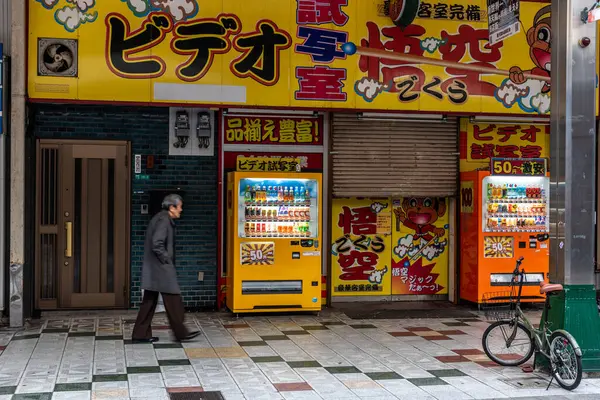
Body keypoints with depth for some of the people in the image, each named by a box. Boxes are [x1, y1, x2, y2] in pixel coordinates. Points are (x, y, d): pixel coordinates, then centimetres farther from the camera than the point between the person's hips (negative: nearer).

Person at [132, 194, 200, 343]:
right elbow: (157, 244, -24)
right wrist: (167, 261, -14)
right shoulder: (164, 220, -15)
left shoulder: (160, 218, 15)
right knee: (173, 300, -2)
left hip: (153, 269, 10)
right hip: (161, 269, -10)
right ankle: (181, 332, 5)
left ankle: (140, 334, 14)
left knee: (149, 301, 11)